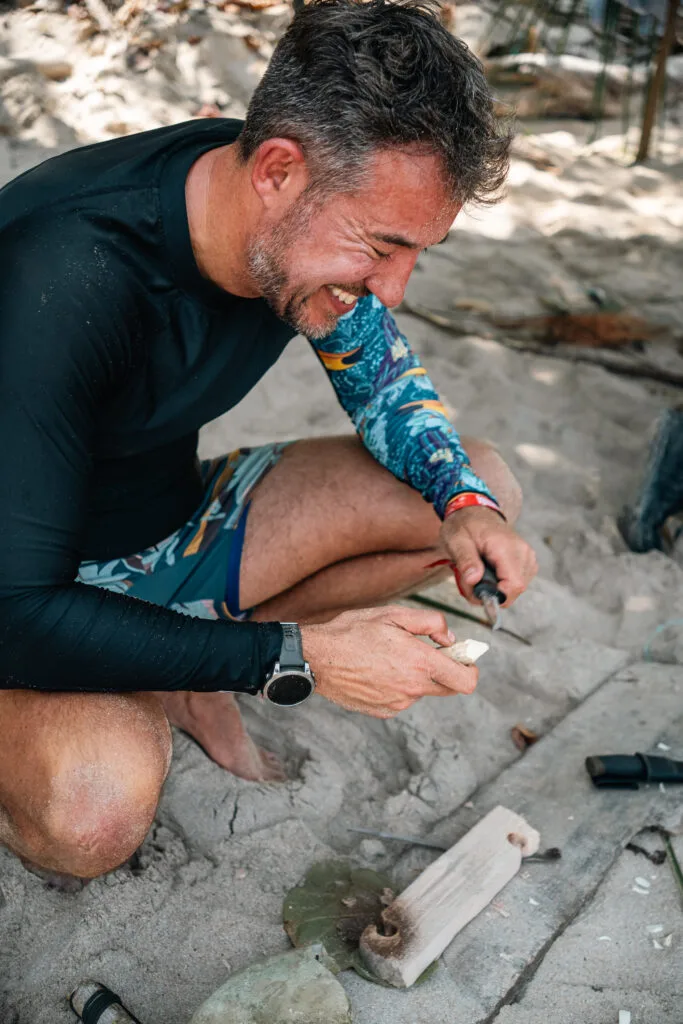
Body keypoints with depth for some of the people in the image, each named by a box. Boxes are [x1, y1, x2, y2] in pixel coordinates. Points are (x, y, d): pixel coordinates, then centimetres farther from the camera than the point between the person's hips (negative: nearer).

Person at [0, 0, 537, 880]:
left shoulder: (315, 224, -12)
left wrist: (465, 503, -13)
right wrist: (297, 658, -33)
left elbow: (382, 373, 6)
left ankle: (185, 675, 1)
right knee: (96, 810, -39)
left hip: (173, 524, 7)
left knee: (485, 486, -3)